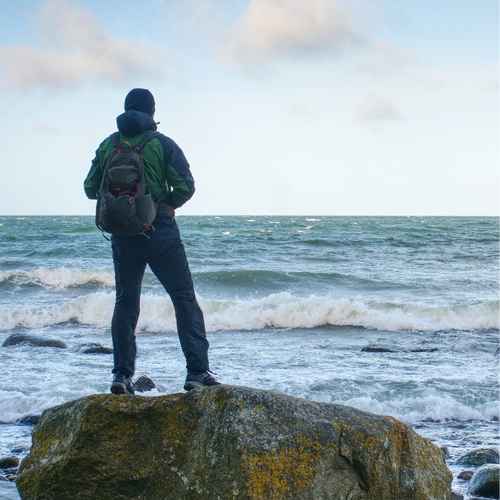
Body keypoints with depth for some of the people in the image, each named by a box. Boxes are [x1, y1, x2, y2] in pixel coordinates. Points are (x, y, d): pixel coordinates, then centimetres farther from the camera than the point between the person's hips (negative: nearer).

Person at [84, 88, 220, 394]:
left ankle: (123, 374, 6)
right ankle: (198, 371, -3)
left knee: (126, 303, 12)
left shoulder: (108, 146, 5)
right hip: (161, 234, -3)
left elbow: (91, 189, 6)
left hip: (122, 235, 3)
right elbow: (185, 187, -11)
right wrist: (166, 205, 7)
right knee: (185, 300, 3)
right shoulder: (163, 144, -5)